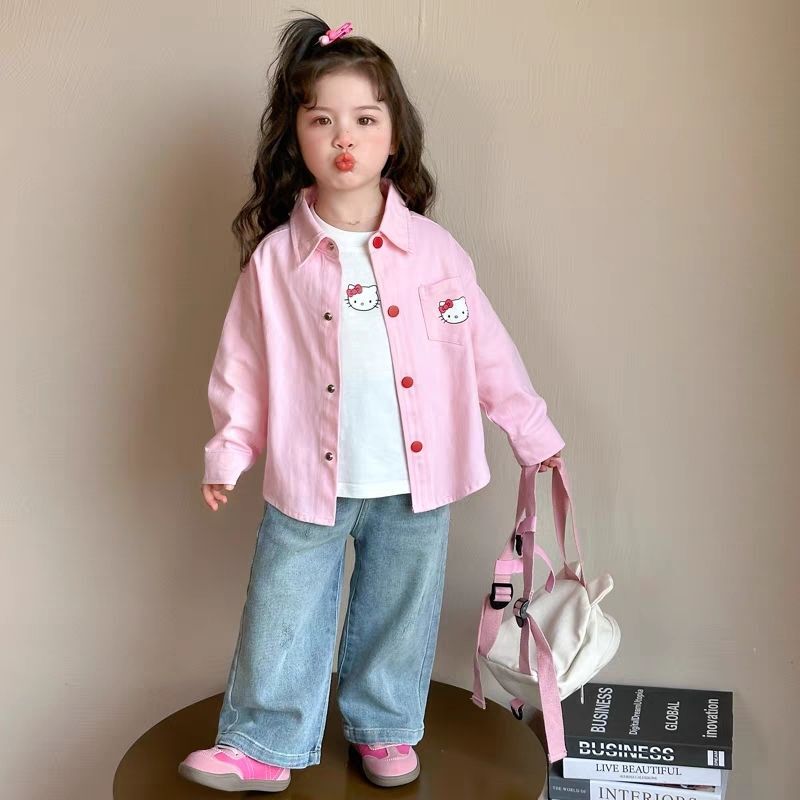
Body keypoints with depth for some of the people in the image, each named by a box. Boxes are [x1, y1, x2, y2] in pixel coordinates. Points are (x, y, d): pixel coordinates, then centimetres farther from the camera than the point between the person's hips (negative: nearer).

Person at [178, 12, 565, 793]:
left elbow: (486, 348, 1)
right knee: (282, 617, 9)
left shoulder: (433, 250, -5)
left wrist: (533, 432, 4)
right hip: (308, 480, 0)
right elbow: (244, 365, 1)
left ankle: (384, 729, 37)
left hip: (416, 479, 1)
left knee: (398, 614, 16)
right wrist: (227, 453, -1)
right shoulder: (275, 259, -6)